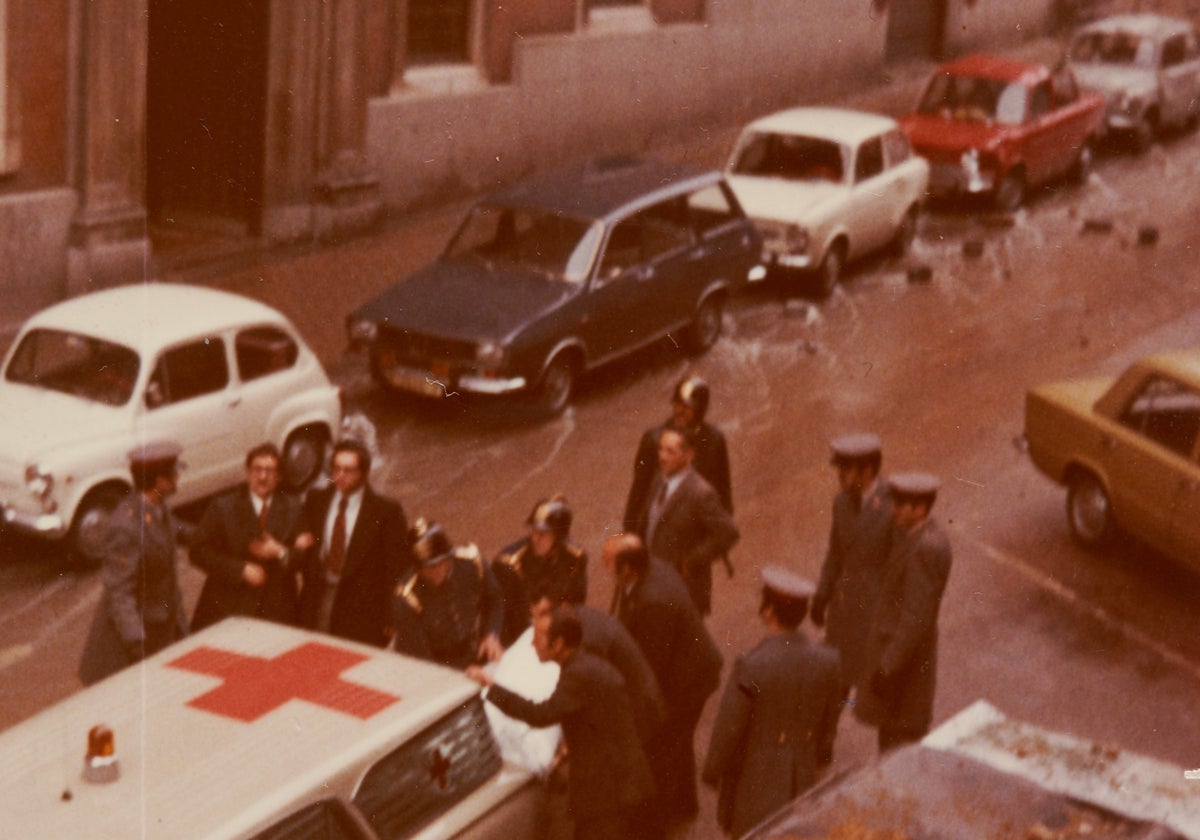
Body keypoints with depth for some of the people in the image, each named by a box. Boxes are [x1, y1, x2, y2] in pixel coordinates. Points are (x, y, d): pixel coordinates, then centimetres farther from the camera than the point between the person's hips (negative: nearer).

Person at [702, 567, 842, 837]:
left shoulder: (750, 666, -27)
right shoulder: (827, 661, -13)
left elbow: (728, 729, -17)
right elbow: (827, 726, 2)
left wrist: (712, 771, 1)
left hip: (755, 779, -4)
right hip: (802, 779, 4)